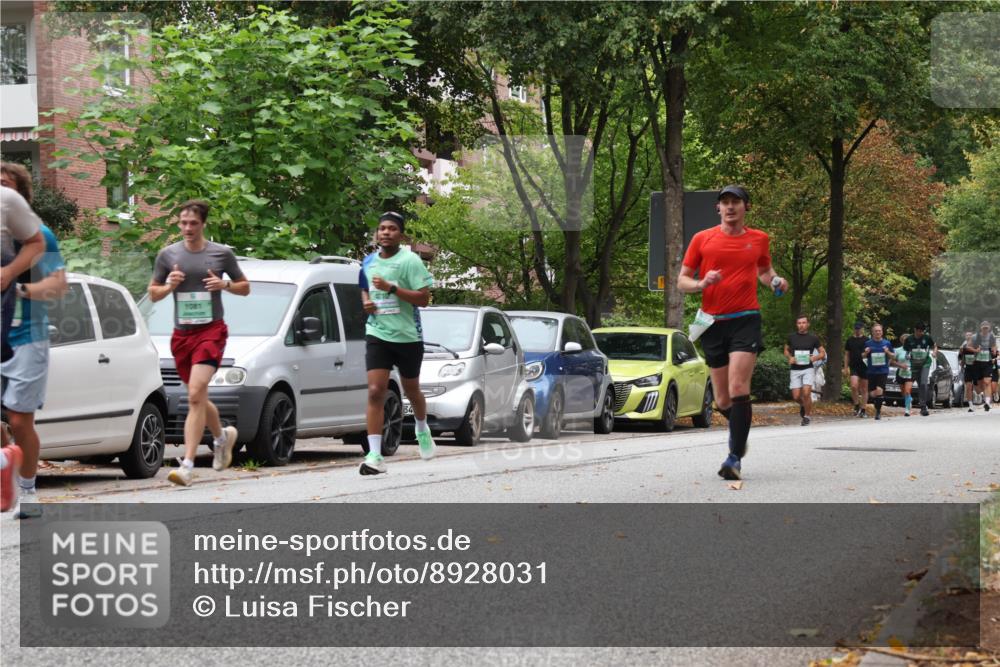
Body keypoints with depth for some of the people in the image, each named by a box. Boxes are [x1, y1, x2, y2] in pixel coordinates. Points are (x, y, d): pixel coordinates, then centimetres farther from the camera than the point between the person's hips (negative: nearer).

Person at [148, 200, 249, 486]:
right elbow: (153, 293, 14)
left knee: (196, 395, -18)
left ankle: (187, 465, -22)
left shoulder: (222, 254, 2)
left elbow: (245, 287, 12)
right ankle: (222, 436, 44)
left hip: (211, 330, -4)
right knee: (198, 398, 13)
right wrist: (169, 286, -8)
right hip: (181, 333, 4)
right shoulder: (168, 255, 6)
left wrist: (225, 284, -9)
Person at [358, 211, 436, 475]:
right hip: (377, 335, 3)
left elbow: (424, 297, -14)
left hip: (407, 336, -3)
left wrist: (391, 288, -23)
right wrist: (366, 301, 3)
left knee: (411, 390, 16)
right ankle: (375, 456, -17)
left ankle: (422, 429, 48)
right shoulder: (369, 261, 9)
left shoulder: (410, 261, -8)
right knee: (375, 391, -13)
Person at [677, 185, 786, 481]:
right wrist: (701, 283, -13)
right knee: (722, 400, 7)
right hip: (713, 322, 2)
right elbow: (682, 280, 8)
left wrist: (775, 280, 4)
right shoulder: (702, 239, 5)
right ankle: (739, 429, 40)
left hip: (745, 320, -2)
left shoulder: (759, 239, 9)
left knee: (738, 388, -18)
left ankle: (735, 458, -17)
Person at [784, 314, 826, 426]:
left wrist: (814, 358, -11)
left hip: (808, 368, -2)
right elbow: (786, 350, 19)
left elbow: (822, 353, 9)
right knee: (796, 397, -3)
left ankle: (807, 415, 0)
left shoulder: (813, 338, 1)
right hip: (795, 370, 2)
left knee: (806, 392, -18)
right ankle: (803, 405, 32)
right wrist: (790, 358, -2)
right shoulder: (791, 337, 5)